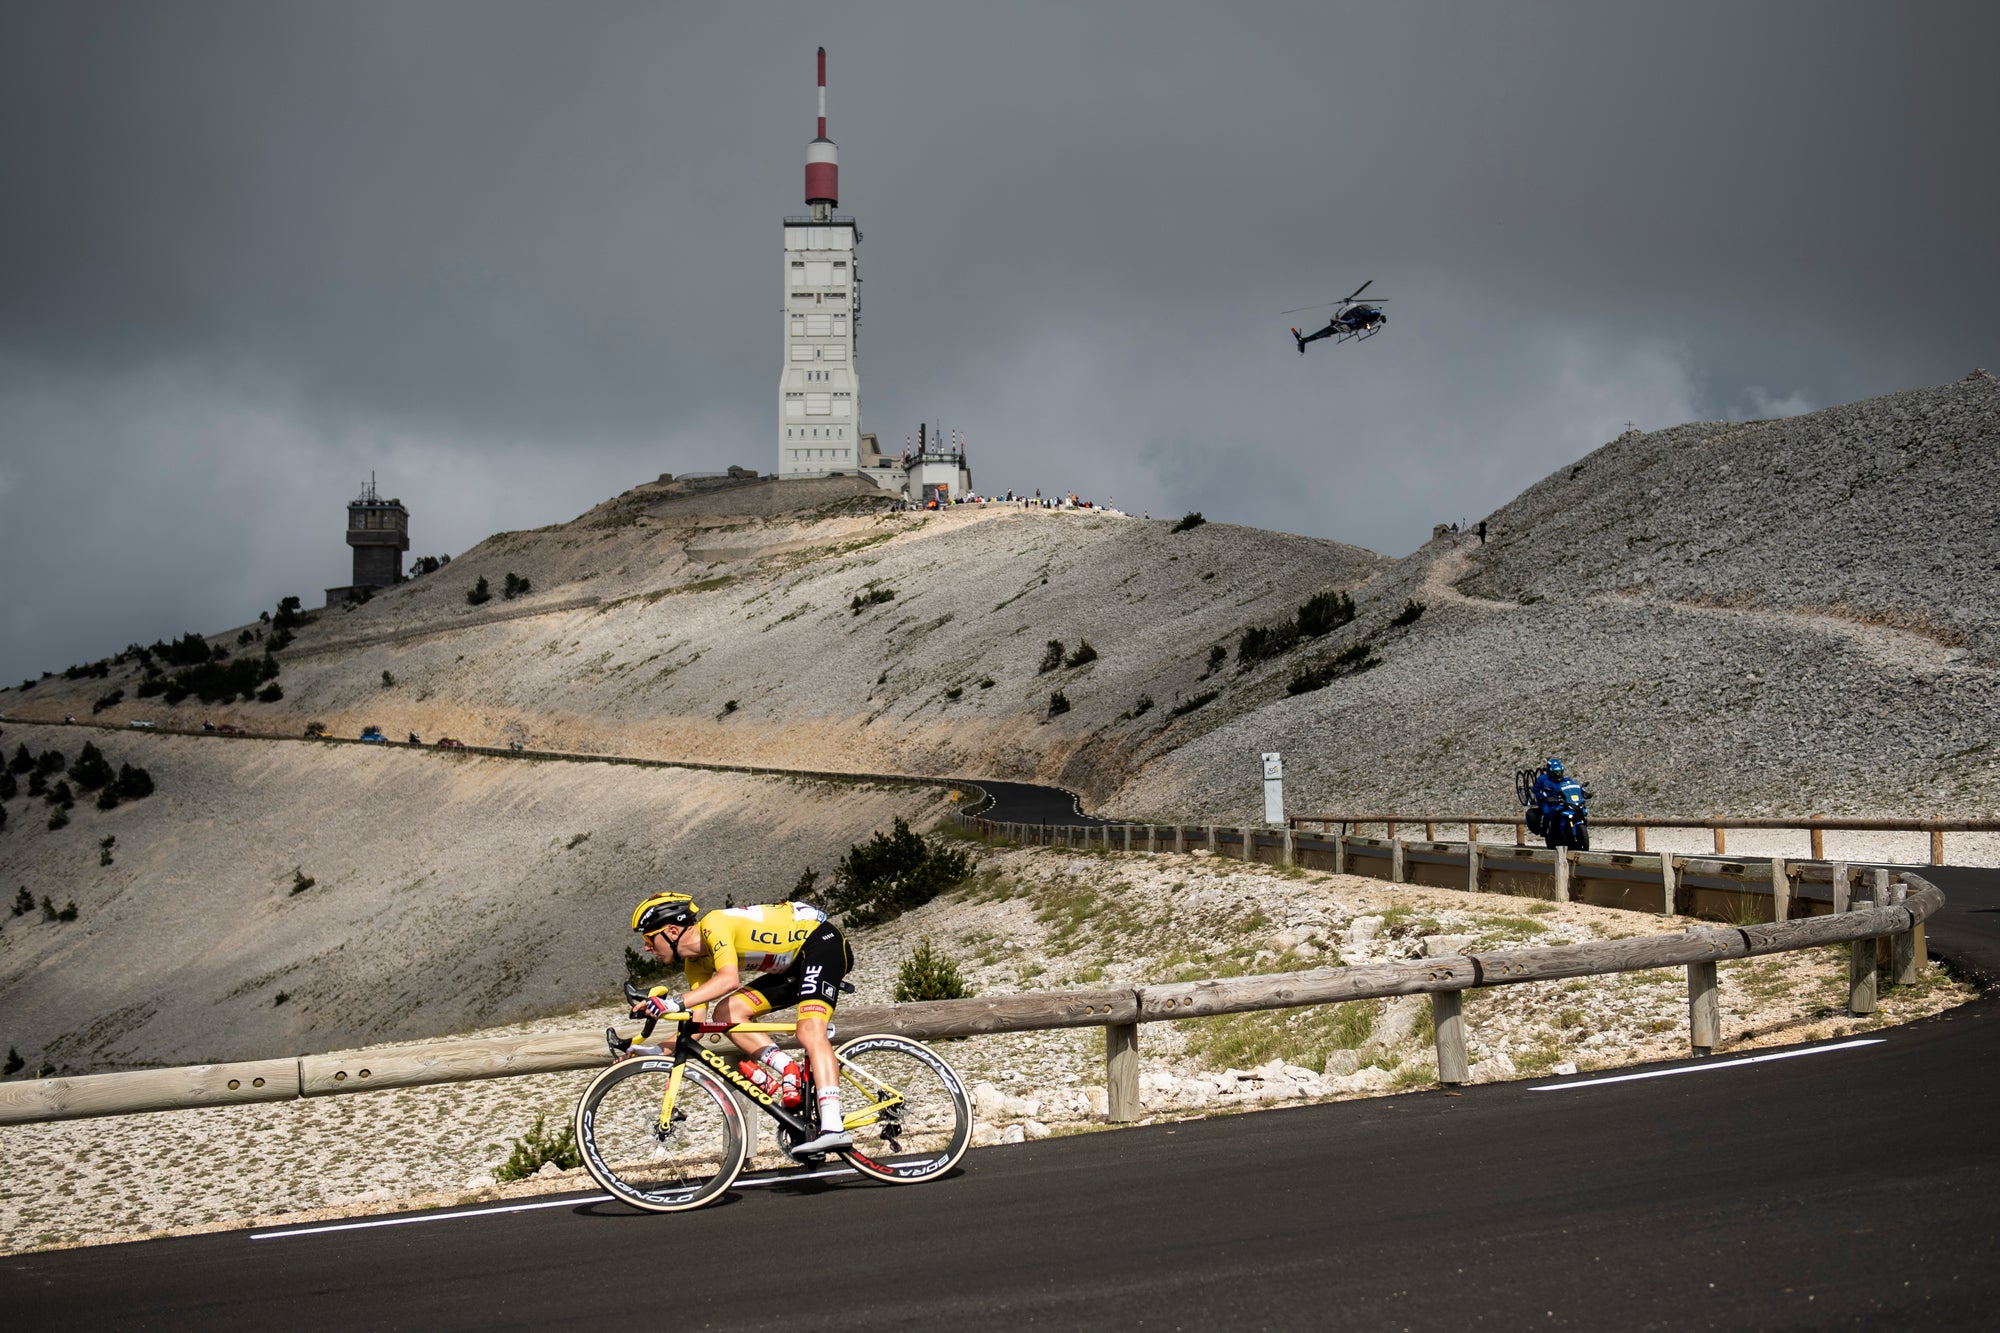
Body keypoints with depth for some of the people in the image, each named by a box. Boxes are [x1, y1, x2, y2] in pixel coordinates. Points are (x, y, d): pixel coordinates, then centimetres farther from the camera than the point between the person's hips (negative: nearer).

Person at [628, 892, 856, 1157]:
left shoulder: (713, 924, -23)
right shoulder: (697, 963, 4)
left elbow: (729, 979, -39)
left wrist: (674, 1002, -44)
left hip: (822, 941, -9)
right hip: (795, 964, 9)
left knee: (809, 1031, -27)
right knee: (726, 1014, -5)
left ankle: (833, 1128, -37)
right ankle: (789, 1072, -10)